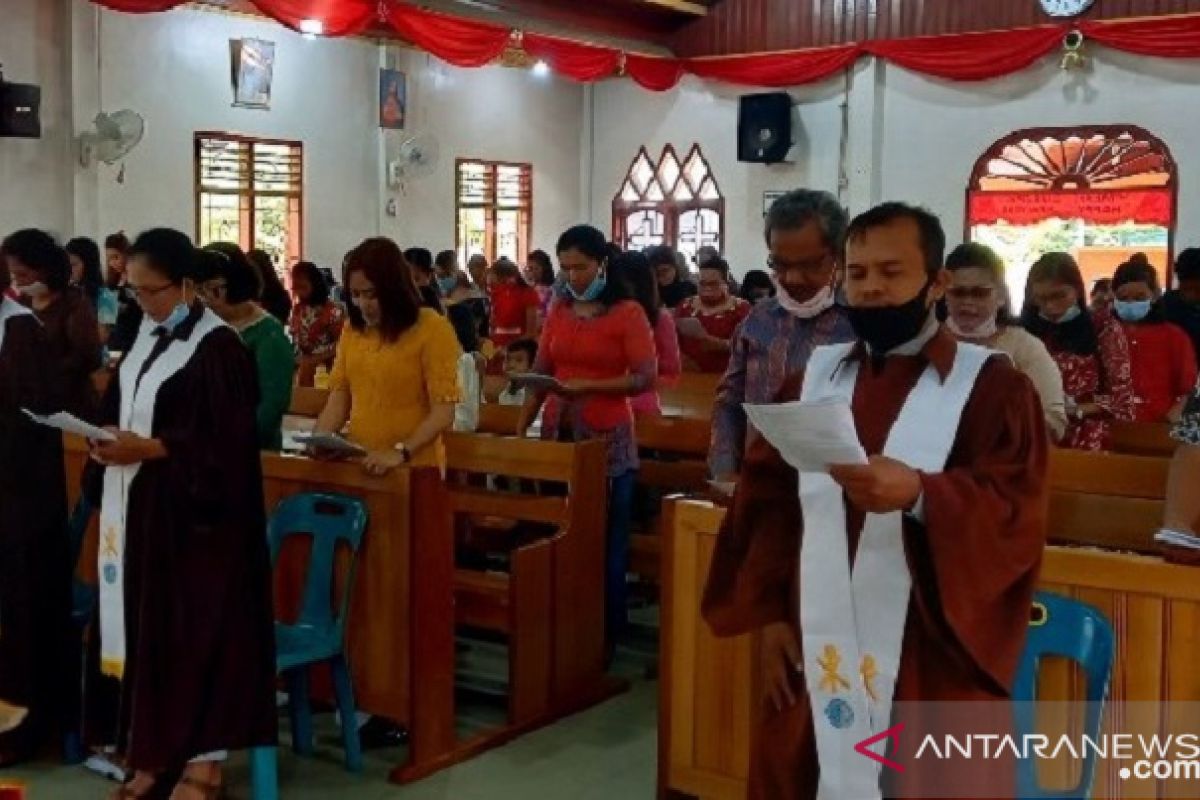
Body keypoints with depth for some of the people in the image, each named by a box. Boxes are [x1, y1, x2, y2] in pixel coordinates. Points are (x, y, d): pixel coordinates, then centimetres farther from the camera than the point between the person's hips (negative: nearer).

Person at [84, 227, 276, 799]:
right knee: (147, 626, 10)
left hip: (194, 514, -8)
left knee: (197, 628, -1)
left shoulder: (218, 347, -13)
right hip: (140, 507, 8)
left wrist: (147, 449, -21)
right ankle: (157, 750, 21)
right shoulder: (147, 337, 11)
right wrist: (111, 439, -2)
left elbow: (226, 442, -16)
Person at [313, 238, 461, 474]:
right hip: (357, 465, 4)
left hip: (413, 468, -4)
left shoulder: (433, 328, -8)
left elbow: (443, 413, -13)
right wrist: (318, 440, -7)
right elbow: (339, 399, 10)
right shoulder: (352, 330, 8)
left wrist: (401, 453, -23)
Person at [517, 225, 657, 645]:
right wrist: (521, 426, 0)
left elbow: (646, 377, -12)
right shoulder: (558, 310, 9)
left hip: (608, 437, -4)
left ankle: (606, 631, 15)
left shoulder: (628, 312, -6)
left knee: (606, 538, 3)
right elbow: (540, 373, 9)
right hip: (558, 433, 4)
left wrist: (588, 387, -20)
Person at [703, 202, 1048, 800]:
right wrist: (770, 614, -1)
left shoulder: (992, 386, -1)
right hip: (817, 652, 4)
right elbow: (765, 499, 8)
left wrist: (917, 494, -30)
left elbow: (1017, 512, -13)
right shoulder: (813, 377, 10)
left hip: (933, 661, -3)